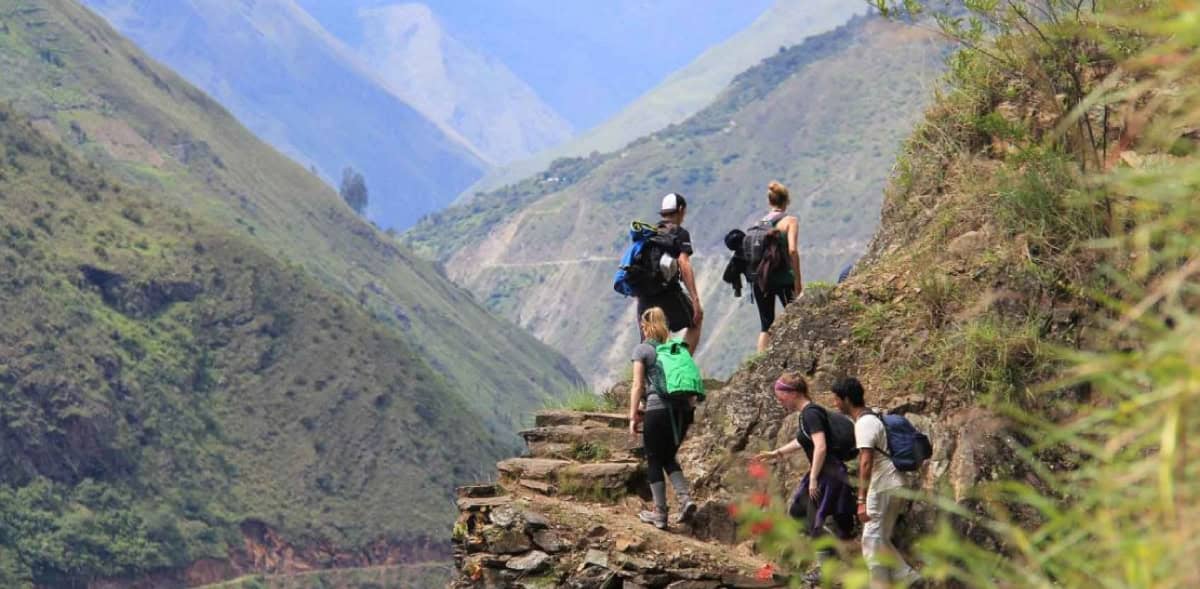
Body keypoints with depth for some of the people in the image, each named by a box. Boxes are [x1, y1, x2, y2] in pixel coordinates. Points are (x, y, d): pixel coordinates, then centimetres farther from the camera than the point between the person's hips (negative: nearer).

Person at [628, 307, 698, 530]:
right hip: (683, 409, 5)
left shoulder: (642, 350, 1)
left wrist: (633, 417, 0)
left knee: (654, 460, 7)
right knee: (669, 457, 19)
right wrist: (691, 408, 18)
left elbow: (637, 385, -3)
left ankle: (660, 513, 6)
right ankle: (685, 499, 0)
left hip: (658, 409, -5)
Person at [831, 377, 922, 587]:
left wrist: (861, 500, -26)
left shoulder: (864, 424, -16)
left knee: (872, 540, -6)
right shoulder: (871, 419, 16)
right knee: (880, 540, 14)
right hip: (892, 486, 10)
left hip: (883, 488, -10)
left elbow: (866, 463, -23)